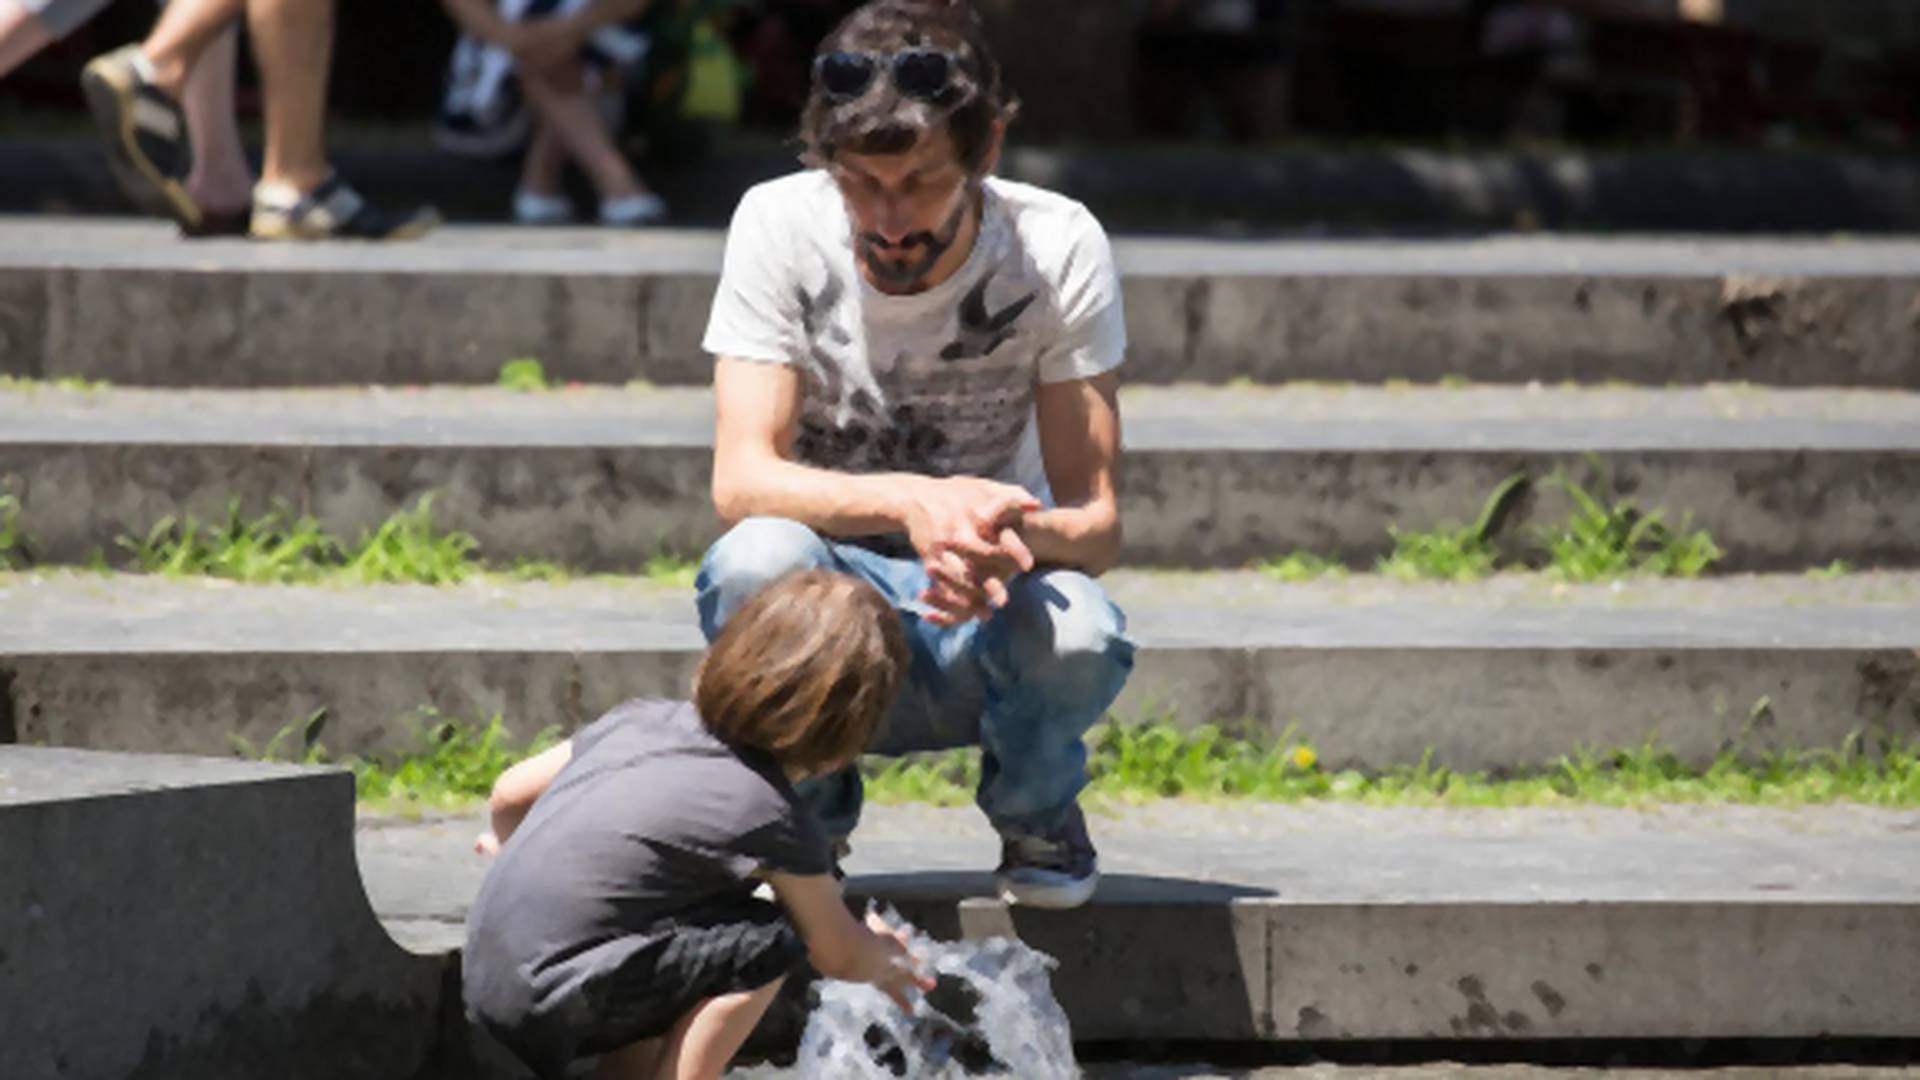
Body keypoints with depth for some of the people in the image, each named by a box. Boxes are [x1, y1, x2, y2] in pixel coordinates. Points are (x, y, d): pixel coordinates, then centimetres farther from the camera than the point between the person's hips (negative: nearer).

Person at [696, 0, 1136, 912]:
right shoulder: (781, 228, -13)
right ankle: (807, 816, -2)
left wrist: (1015, 536, -40)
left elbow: (1097, 522, -15)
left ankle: (1035, 810, 3)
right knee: (760, 558, -35)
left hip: (984, 632, 0)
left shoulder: (1058, 247, -13)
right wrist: (912, 502, -41)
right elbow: (740, 480, -21)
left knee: (1076, 633, -35)